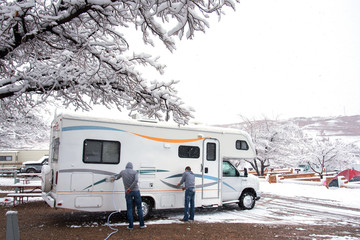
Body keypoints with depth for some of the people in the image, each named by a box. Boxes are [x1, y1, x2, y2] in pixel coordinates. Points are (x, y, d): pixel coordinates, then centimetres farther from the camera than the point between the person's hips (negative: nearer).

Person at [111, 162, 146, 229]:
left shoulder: (122, 172, 6)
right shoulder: (135, 172, -1)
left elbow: (118, 176, 28)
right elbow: (136, 180, -20)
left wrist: (114, 179, 50)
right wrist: (130, 188, -15)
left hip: (128, 193, 1)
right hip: (136, 191, -1)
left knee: (129, 209, 7)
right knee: (139, 207, 8)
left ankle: (131, 225, 6)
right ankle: (142, 224, 10)